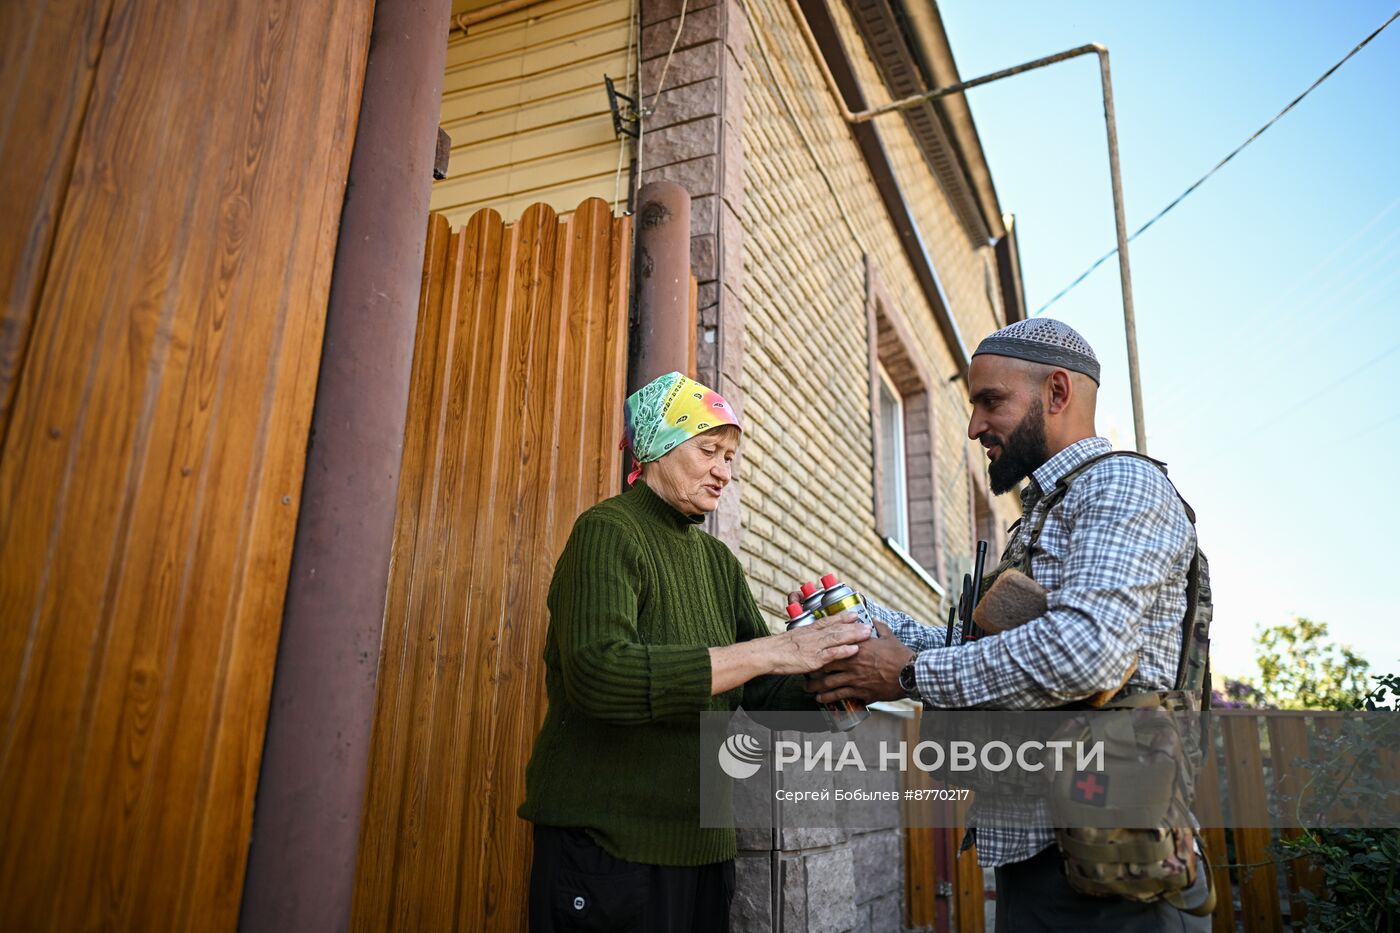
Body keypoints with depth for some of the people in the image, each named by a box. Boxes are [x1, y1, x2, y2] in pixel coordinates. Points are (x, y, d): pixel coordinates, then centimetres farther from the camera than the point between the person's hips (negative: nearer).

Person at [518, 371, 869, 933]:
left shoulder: (719, 561, 12)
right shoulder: (608, 532, -12)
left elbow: (764, 693, 7)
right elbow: (597, 674, -28)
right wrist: (770, 650, -30)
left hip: (703, 845, 7)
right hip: (607, 844, -7)